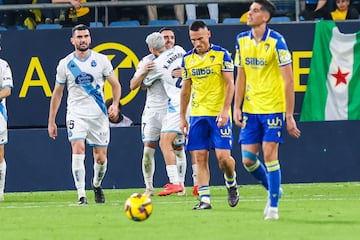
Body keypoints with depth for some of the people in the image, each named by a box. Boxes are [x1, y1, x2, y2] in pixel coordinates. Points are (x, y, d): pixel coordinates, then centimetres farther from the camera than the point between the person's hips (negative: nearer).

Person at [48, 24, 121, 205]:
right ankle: (81, 195, -21)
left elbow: (115, 84, 8)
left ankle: (97, 185, 35)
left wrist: (115, 104, -11)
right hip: (76, 114, -1)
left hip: (99, 115, 1)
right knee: (78, 150, -21)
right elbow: (57, 93, 10)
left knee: (101, 158, 4)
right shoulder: (65, 64, 2)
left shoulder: (101, 60, 2)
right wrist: (51, 121, 9)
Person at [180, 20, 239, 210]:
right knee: (200, 157, -2)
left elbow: (230, 84, -5)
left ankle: (231, 183, 20)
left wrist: (225, 110, -16)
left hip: (219, 114, -4)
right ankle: (204, 199, -1)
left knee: (223, 157, -9)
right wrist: (182, 117, 13)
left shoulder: (221, 55, -4)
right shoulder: (187, 59, 8)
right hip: (197, 114, 4)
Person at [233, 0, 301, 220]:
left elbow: (288, 81, -11)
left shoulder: (276, 41, -12)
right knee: (248, 160, 1)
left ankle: (273, 206, 1)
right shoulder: (242, 40, 6)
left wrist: (289, 115, -14)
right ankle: (273, 190, 26)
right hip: (250, 109, 5)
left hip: (273, 108, -5)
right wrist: (237, 107, 7)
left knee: (270, 154, -9)